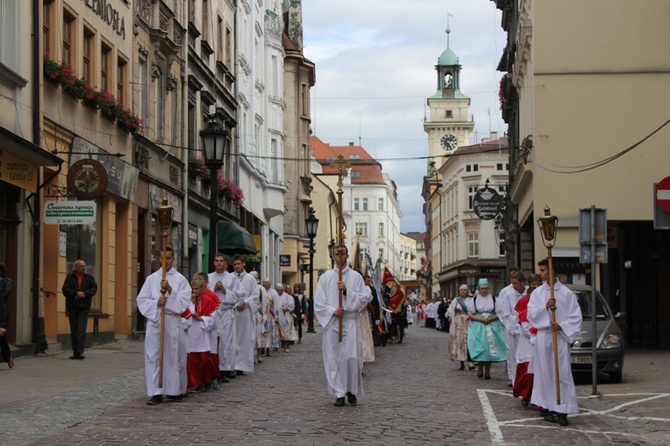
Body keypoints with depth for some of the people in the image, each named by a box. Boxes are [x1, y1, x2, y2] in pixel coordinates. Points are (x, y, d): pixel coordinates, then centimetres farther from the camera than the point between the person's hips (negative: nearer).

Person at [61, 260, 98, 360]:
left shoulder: (89, 278, 10)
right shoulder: (70, 277, 7)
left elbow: (94, 289, 1)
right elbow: (65, 290, -2)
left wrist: (85, 294, -13)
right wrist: (76, 293, -14)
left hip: (84, 307, -1)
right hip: (72, 306, 1)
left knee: (81, 330, -12)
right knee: (73, 331, 6)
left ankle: (80, 352, -16)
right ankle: (75, 352, 13)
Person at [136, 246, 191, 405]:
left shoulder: (180, 279, 6)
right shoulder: (151, 278, 11)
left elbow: (184, 301, -3)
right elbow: (141, 300, 7)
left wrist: (170, 290, -14)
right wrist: (156, 302, -10)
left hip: (172, 322, -1)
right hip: (154, 320, 1)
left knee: (172, 355, 2)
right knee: (153, 356, -4)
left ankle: (174, 390, 12)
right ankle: (156, 393, -4)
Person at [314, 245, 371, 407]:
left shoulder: (355, 277, 6)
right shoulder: (325, 277, 7)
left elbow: (363, 298, 1)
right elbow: (318, 302, 5)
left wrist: (347, 291, -11)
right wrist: (332, 311, -10)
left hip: (350, 322, -1)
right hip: (331, 322, 1)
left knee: (351, 357, -7)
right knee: (334, 358, -1)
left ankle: (351, 391, 10)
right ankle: (339, 393, 5)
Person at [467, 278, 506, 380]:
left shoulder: (493, 299, 4)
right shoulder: (475, 299, 4)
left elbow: (499, 313, 4)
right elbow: (470, 314, 3)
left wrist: (491, 319, -14)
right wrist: (481, 319, -12)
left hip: (492, 325, 0)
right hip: (478, 327, 0)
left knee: (490, 347, -2)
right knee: (480, 347, -6)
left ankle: (487, 371, 4)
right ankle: (480, 369, 10)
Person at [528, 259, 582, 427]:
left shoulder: (567, 293, -1)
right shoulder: (537, 293, 8)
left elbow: (576, 317, -2)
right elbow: (531, 315, 0)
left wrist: (561, 325, -15)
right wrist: (545, 307, -15)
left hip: (560, 337, -2)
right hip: (543, 336, 3)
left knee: (562, 373, -5)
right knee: (545, 373, 3)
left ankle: (562, 410, -5)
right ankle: (547, 407, 10)